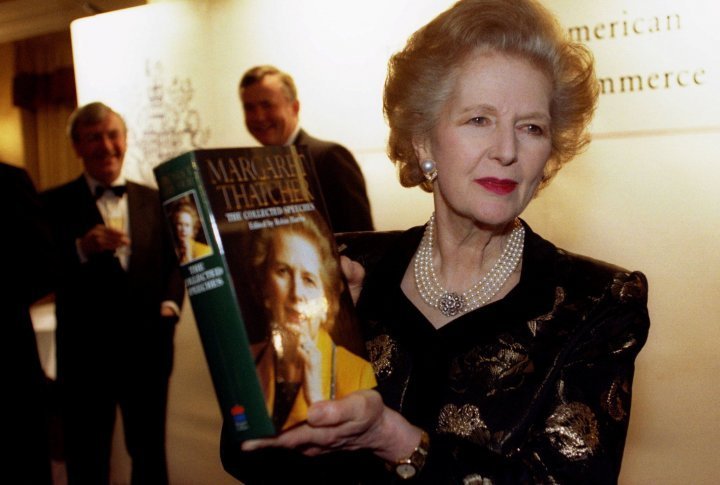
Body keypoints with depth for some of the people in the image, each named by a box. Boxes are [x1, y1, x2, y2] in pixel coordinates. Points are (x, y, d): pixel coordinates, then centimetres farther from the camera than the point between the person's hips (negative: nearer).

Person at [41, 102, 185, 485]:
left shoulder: (153, 200, 9)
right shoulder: (55, 204, -3)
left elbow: (174, 260, 11)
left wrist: (170, 302, -6)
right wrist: (81, 248, -28)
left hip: (148, 348, 3)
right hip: (85, 353, -3)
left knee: (150, 454, 18)